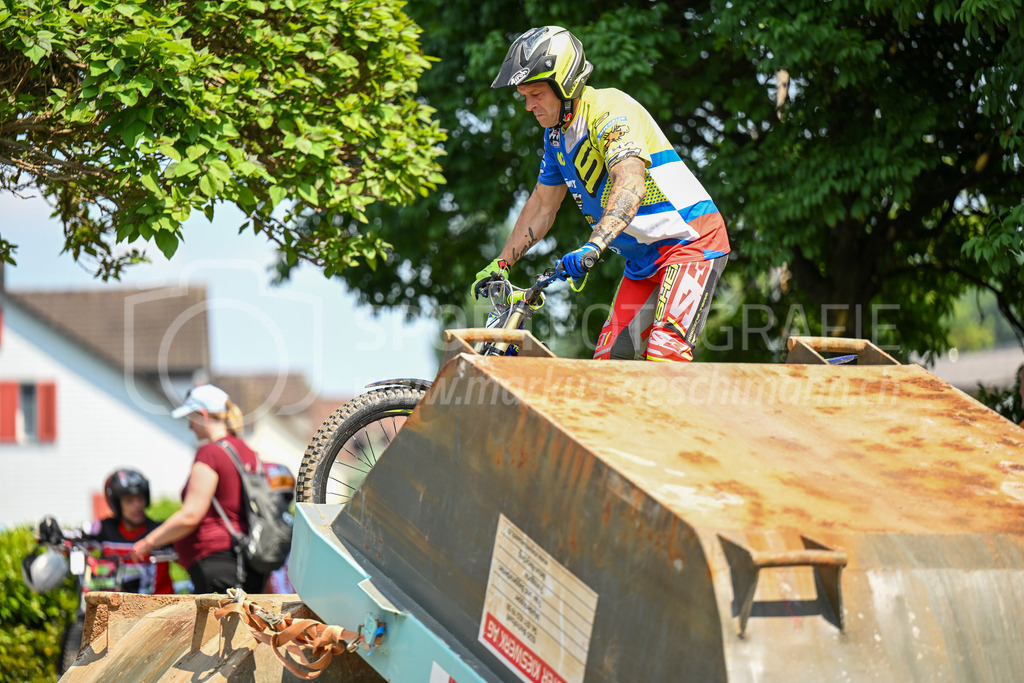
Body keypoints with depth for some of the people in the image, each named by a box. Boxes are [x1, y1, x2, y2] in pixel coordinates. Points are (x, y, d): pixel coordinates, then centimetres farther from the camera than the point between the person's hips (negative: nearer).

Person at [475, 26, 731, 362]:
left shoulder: (609, 109, -19)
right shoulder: (557, 135, 8)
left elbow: (630, 186, -35)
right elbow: (542, 207, 20)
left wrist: (593, 246, -48)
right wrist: (501, 264, 15)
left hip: (691, 240, -9)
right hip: (643, 259, 9)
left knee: (664, 355, -25)